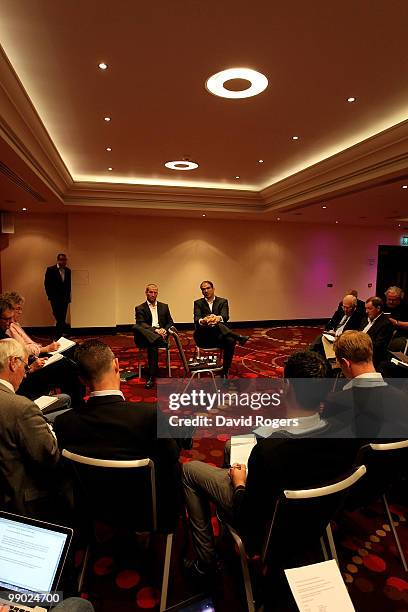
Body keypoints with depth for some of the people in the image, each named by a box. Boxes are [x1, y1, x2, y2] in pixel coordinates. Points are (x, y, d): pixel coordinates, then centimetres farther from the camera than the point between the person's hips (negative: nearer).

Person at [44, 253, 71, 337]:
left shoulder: (68, 271, 9)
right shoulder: (51, 269, -4)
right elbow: (47, 283, -3)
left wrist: (68, 296, 10)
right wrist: (50, 296, -6)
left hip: (65, 298, 4)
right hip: (55, 298, -4)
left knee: (62, 317, 5)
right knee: (58, 316, -13)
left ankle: (59, 335, 13)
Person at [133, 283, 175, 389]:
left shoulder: (164, 307, 22)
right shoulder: (140, 308, 13)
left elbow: (170, 323, 19)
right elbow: (141, 324, -4)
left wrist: (164, 330, -5)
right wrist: (155, 330, -20)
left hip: (161, 334, 1)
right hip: (145, 336, -1)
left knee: (152, 344, -36)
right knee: (135, 327, -36)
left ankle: (151, 376, -33)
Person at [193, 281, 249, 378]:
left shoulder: (222, 301, 10)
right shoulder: (198, 303, 10)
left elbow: (225, 317, -10)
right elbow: (196, 319, -9)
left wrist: (218, 318, -37)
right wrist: (202, 321, -36)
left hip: (219, 336, 1)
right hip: (204, 337, -1)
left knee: (230, 340, -32)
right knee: (210, 326, -34)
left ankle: (225, 372, -21)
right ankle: (238, 337, -21)